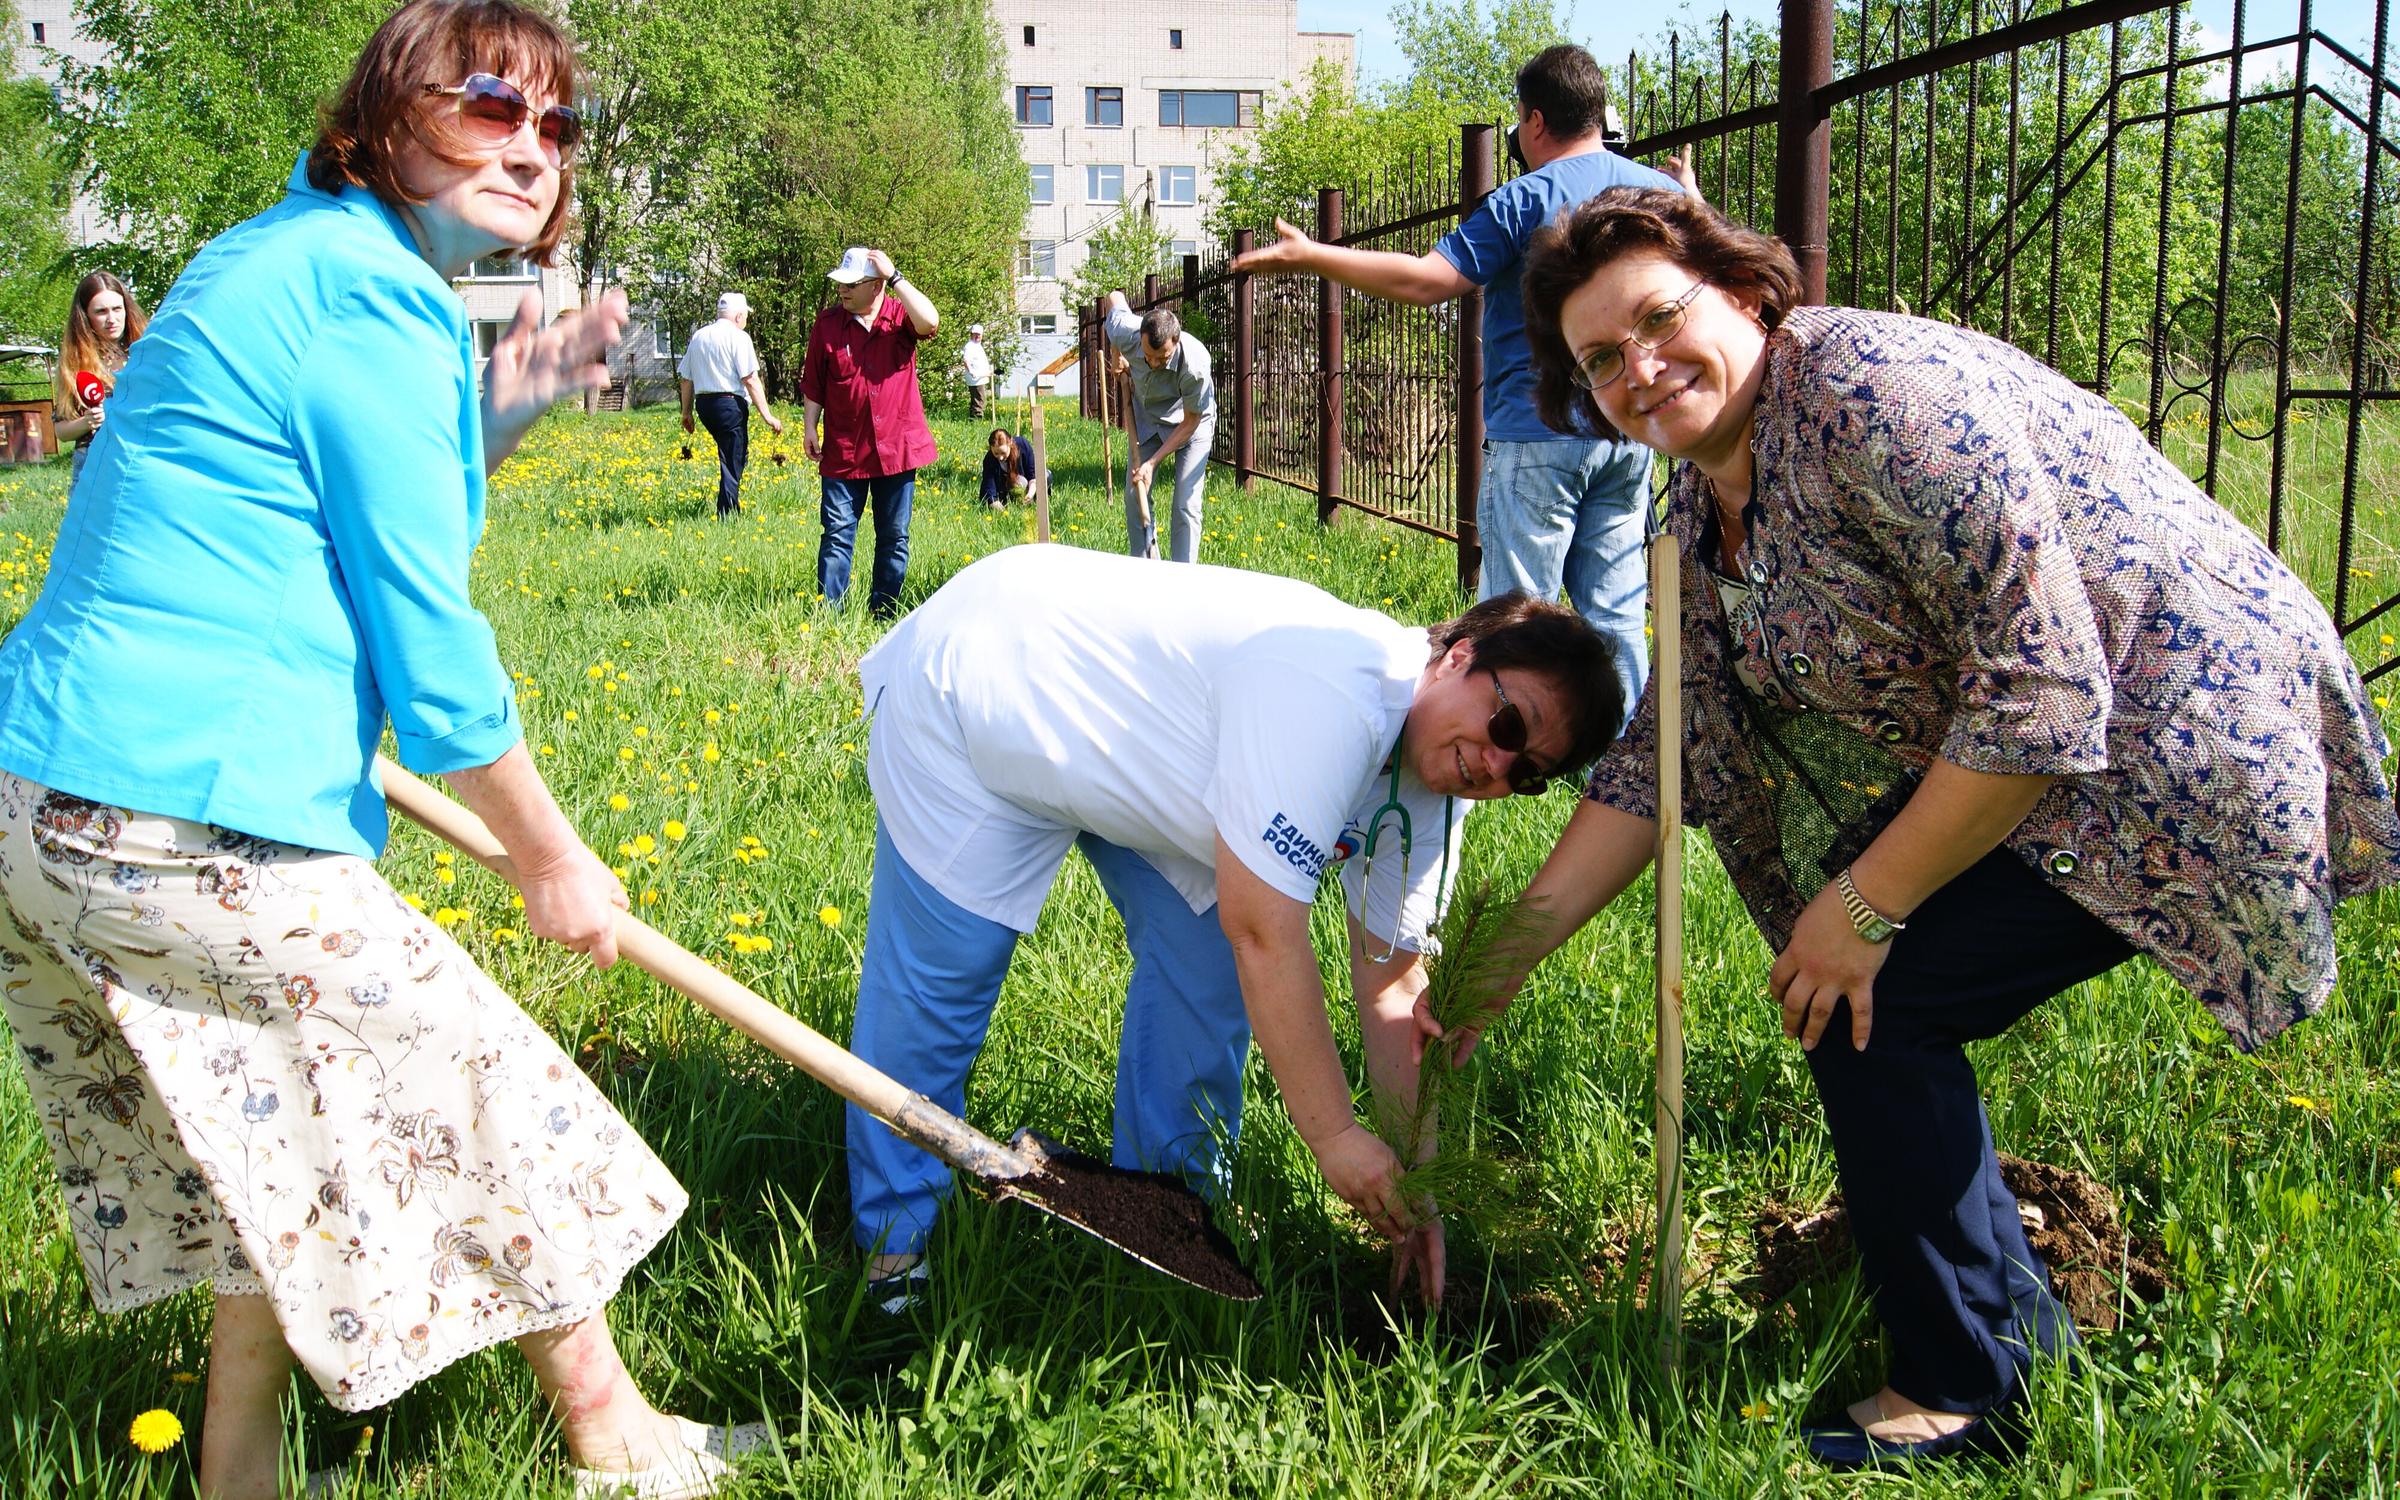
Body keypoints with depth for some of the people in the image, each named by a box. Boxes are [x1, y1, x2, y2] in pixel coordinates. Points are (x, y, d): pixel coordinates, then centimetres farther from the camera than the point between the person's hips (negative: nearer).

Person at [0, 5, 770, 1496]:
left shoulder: (273, 260, 18)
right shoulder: (373, 299, -13)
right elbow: (427, 639, -13)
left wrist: (494, 418, 13)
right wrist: (552, 859, -2)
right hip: (193, 828, -10)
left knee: (290, 1137, 23)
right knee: (491, 1103, 6)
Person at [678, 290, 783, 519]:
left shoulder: (698, 337, 14)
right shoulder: (738, 337, -6)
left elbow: (685, 379, 16)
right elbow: (751, 380, -13)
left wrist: (687, 412, 26)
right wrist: (767, 415, -11)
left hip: (703, 404, 7)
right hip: (730, 404, -7)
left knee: (736, 457, 19)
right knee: (732, 465, -1)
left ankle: (734, 511, 17)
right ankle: (725, 517, -1)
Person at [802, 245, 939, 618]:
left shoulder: (901, 317, -1)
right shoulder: (828, 322, 3)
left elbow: (929, 322, -25)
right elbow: (813, 381, 9)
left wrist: (896, 278, -20)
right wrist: (810, 426, 4)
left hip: (896, 447, 0)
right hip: (843, 450, 0)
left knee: (894, 538, 8)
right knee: (837, 533, -3)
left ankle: (884, 613, 19)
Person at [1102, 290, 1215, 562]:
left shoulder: (1195, 363, -39)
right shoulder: (1125, 333, -30)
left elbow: (1190, 422, -24)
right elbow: (1115, 297, -4)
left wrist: (1153, 462, -25)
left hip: (1192, 423, -4)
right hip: (1147, 418, 4)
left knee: (1186, 506, -11)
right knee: (1135, 496, 3)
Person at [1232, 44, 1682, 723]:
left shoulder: (1528, 198, -11)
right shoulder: (1662, 190, 8)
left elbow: (1425, 281, -19)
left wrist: (1310, 256, -12)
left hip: (1538, 436, -6)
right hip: (1631, 436, 6)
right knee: (1616, 611, 9)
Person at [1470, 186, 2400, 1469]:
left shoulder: (1872, 391, -24)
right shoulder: (1702, 508, 6)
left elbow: (2042, 691, -27)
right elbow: (1664, 757, 8)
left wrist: (1865, 910, -20)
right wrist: (1502, 961, 4)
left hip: (2183, 743, -9)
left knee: (1868, 999, -14)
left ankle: (1973, 1392, 6)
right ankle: (2018, 1331, 32)